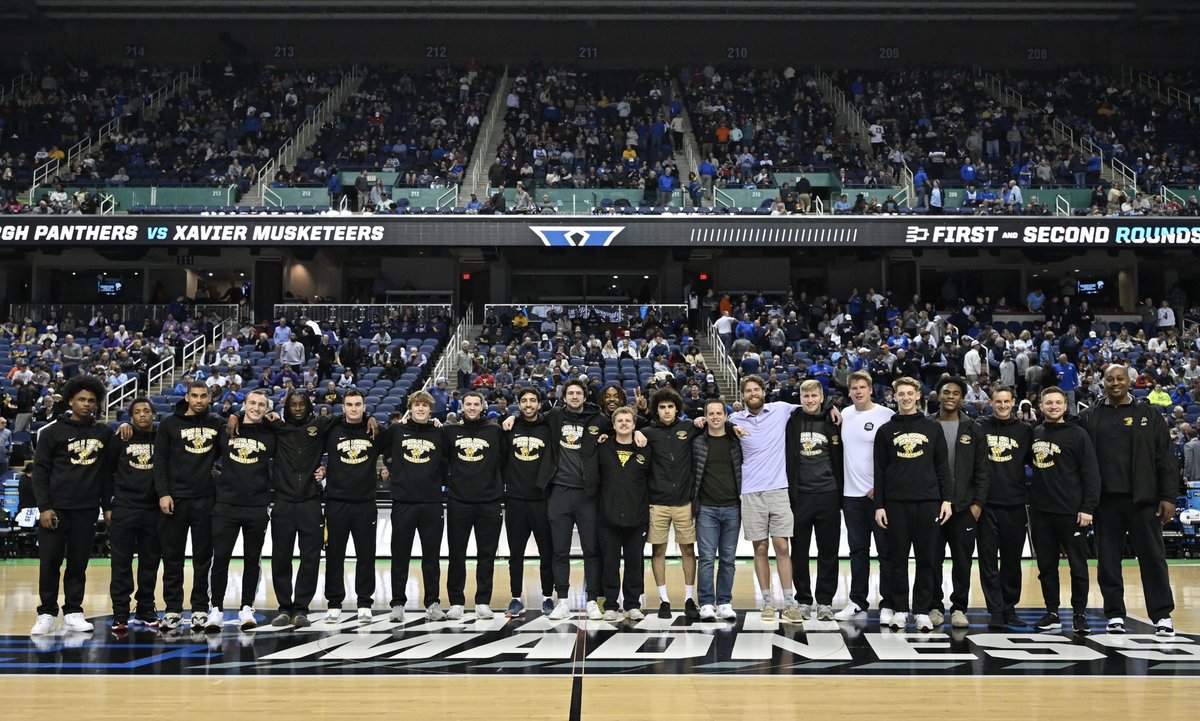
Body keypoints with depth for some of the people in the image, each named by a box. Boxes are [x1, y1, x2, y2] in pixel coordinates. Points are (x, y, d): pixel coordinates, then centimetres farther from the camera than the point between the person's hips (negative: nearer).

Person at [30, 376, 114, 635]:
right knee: (49, 562, -1)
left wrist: (107, 506, 9)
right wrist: (44, 507, -10)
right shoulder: (53, 432, 0)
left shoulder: (104, 433, 9)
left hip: (87, 510, 2)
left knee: (78, 563, 6)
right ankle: (47, 614, 9)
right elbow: (40, 471, -2)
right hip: (56, 508, -2)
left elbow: (107, 472, 13)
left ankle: (73, 613, 13)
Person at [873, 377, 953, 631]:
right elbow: (879, 471, 7)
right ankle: (900, 609, 11)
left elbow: (942, 467, 8)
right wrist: (879, 505, 1)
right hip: (896, 503, 0)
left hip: (928, 502, 0)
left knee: (927, 559, 2)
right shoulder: (886, 431, 8)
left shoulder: (933, 428, 9)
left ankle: (922, 611, 9)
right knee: (898, 559, 3)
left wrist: (947, 499, 0)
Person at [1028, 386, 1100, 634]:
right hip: (1040, 511, 5)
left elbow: (1091, 473, -7)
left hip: (1071, 511, -4)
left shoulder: (1077, 434, -3)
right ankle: (1052, 613, 17)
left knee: (1078, 565, 2)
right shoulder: (1035, 434, 10)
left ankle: (1079, 614, 11)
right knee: (1046, 566, 9)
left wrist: (1087, 507, -13)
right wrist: (1030, 498, 10)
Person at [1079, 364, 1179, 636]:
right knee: (1108, 559, 5)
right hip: (1105, 499, 1)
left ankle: (1162, 615, 7)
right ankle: (1115, 614, 13)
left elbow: (1166, 459, 2)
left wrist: (1168, 497, -5)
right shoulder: (1090, 417, 8)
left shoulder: (1148, 415, 5)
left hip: (1143, 499, -1)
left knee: (1152, 556, 1)